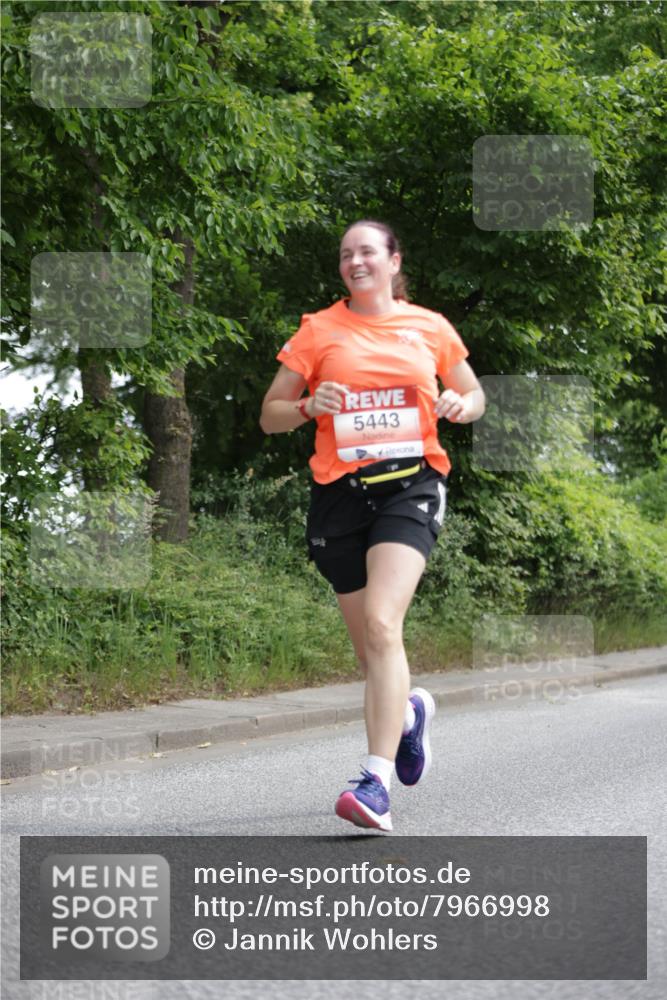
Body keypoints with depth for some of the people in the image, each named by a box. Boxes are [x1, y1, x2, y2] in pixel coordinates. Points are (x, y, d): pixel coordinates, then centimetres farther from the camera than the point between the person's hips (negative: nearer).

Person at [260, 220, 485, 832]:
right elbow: (270, 417, 11)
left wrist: (459, 405, -2)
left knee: (382, 624, -22)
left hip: (410, 486, -2)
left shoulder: (430, 328, 10)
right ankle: (410, 711, 44)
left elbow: (474, 397, 22)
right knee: (370, 648, 8)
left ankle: (377, 783, -26)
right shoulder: (319, 331, 8)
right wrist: (309, 406, -11)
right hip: (340, 491, 2)